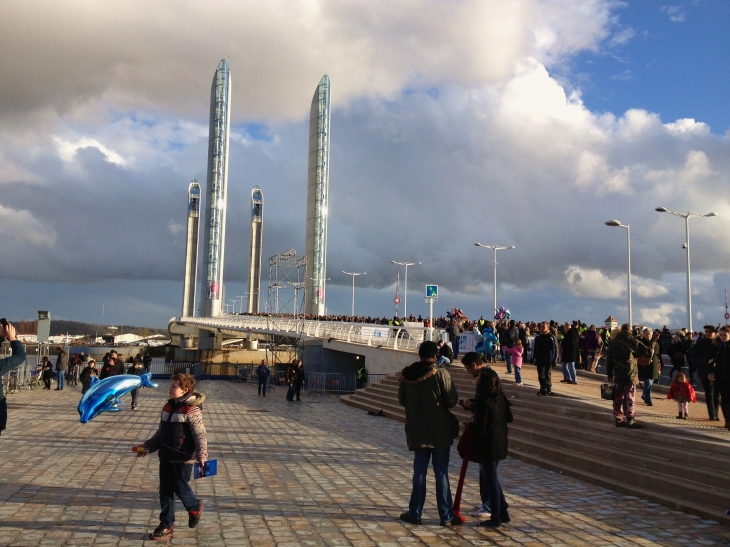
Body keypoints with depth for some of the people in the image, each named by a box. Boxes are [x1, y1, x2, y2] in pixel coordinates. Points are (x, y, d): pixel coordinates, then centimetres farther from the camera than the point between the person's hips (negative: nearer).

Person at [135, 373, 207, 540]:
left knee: (180, 489, 1)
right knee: (165, 491, 9)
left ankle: (195, 507, 31)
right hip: (166, 456, 7)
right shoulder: (168, 406, 8)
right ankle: (167, 525, 19)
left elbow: (200, 435, -18)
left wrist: (202, 454, -30)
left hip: (183, 458, -7)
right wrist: (148, 446, 14)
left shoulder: (192, 410, -15)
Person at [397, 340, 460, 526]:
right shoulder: (441, 373, -14)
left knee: (419, 472, 13)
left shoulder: (405, 375, -2)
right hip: (440, 431, -3)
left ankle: (415, 513, 18)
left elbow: (401, 400, 8)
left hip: (416, 431, 3)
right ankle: (446, 516, 10)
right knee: (441, 473, 4)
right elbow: (452, 400, -12)